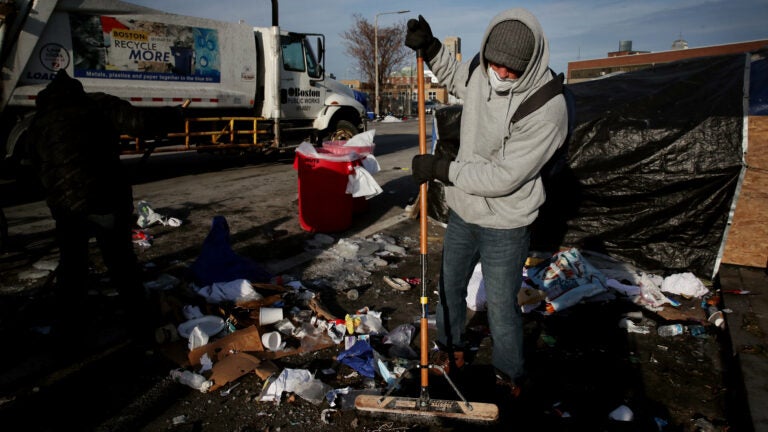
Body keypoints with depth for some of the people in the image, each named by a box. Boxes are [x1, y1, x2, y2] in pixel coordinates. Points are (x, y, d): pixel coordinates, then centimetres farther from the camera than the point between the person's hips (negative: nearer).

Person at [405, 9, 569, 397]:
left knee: (501, 307, 5)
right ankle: (451, 350, 48)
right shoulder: (482, 74, -8)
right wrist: (430, 48, 3)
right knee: (448, 288, 22)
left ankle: (510, 379, 32)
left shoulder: (547, 109, -28)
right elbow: (456, 77, 19)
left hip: (504, 226, -6)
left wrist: (440, 169, -22)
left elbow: (503, 177, -28)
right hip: (462, 212, 7)